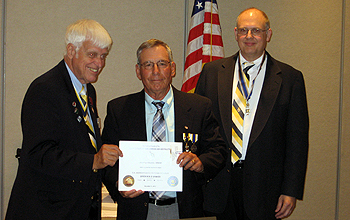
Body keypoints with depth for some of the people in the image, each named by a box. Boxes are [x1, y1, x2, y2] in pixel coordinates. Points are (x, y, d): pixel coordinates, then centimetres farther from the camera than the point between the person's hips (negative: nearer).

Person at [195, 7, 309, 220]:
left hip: (264, 186, -1)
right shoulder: (212, 72, 6)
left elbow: (297, 140, 0)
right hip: (218, 185, 2)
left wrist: (291, 191, -5)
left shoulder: (290, 78, 1)